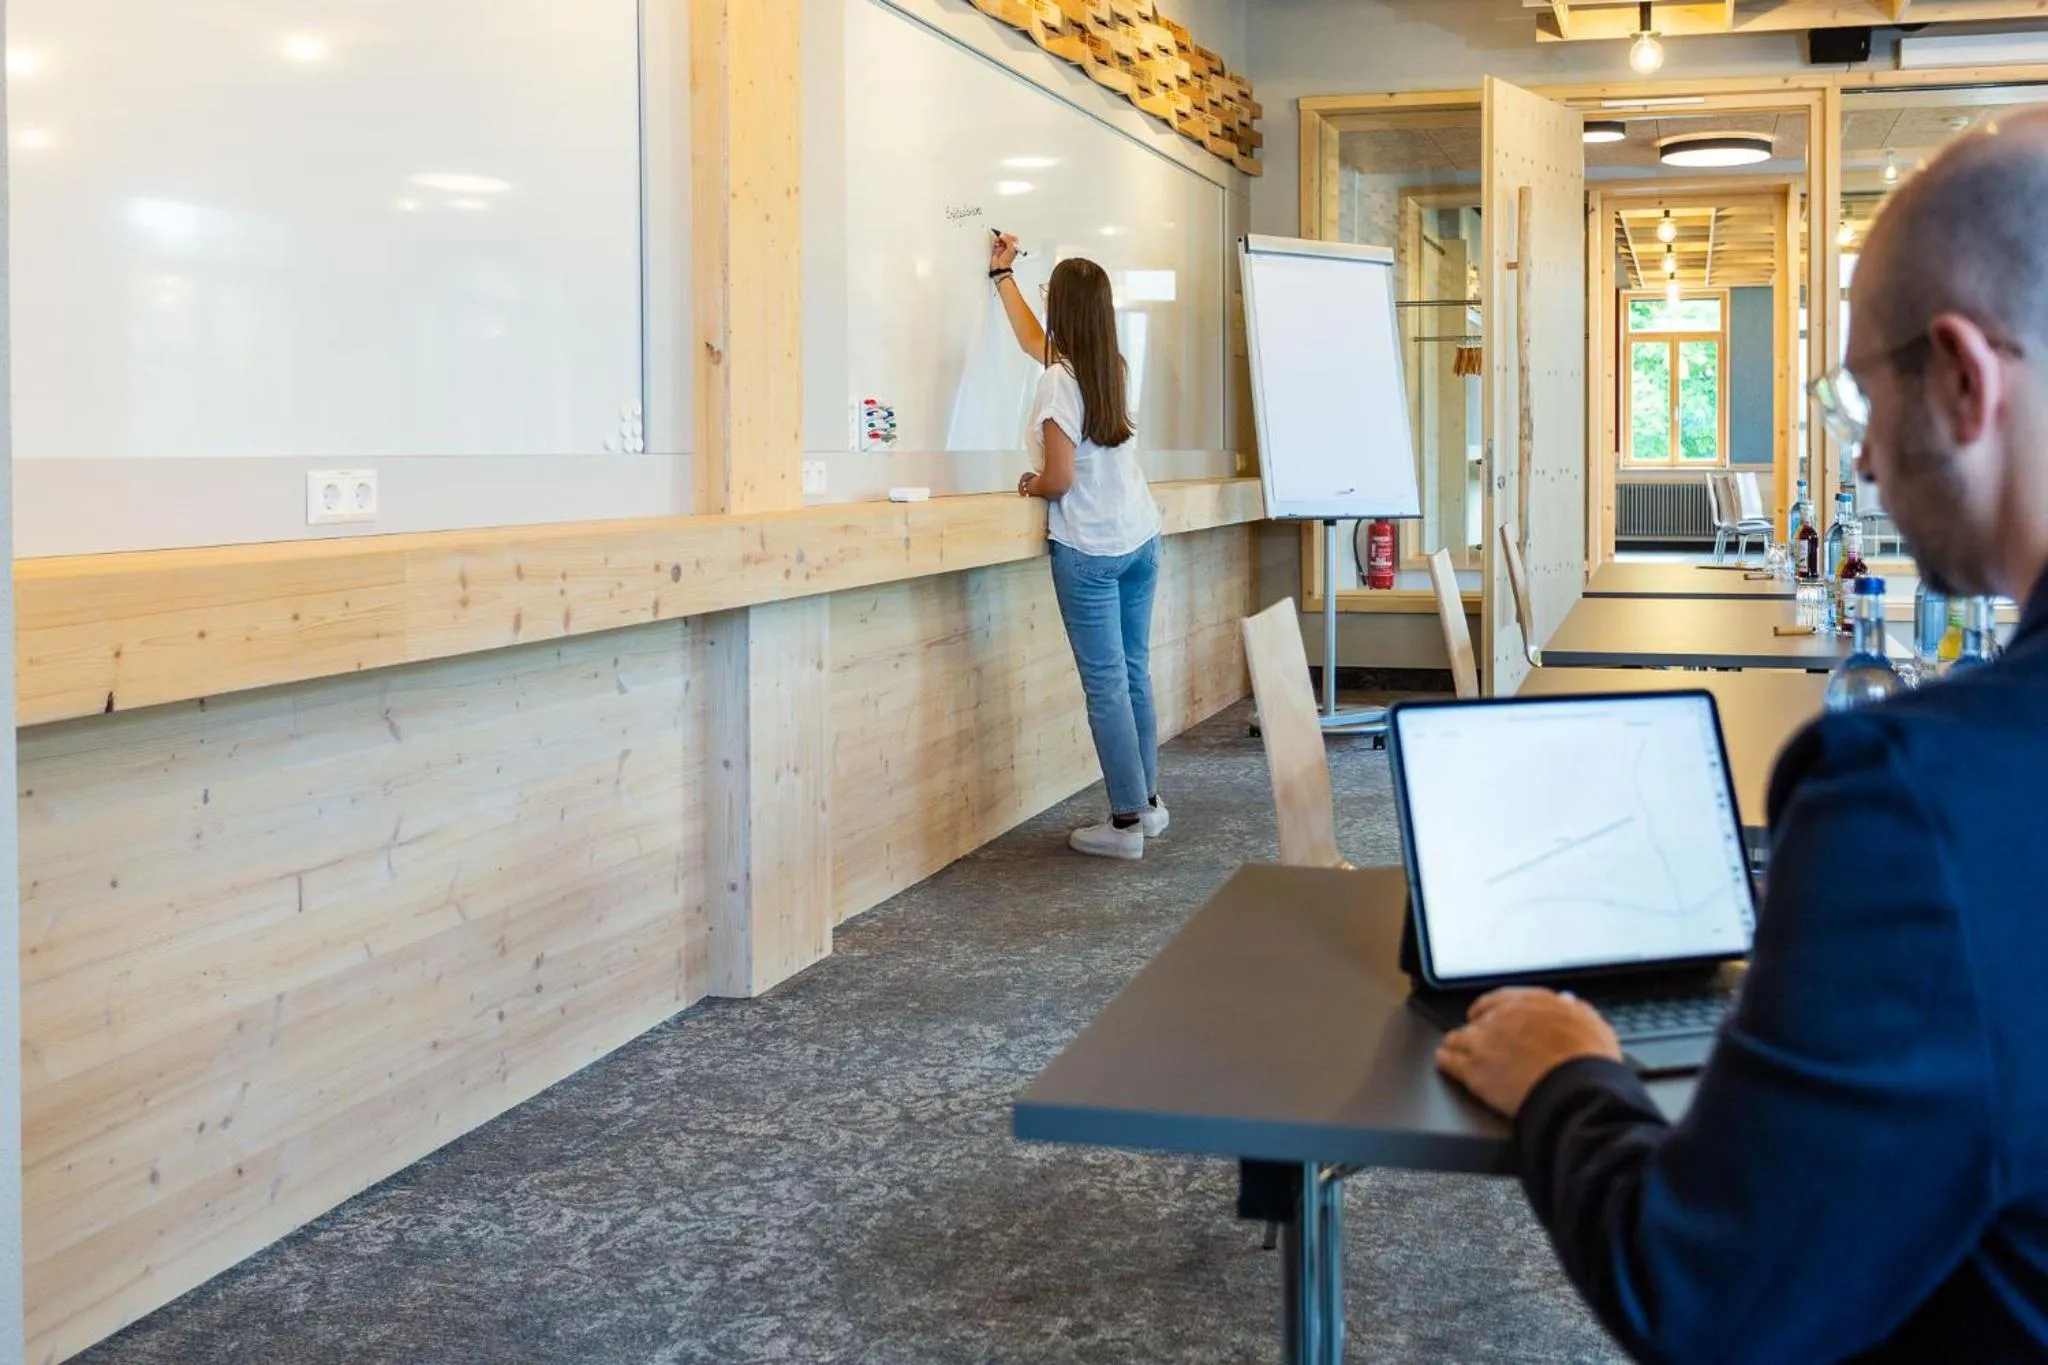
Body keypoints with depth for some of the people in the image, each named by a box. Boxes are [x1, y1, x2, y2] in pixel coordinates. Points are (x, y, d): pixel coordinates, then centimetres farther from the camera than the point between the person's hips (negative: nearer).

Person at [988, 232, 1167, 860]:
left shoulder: (1059, 383, -15)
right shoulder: (1108, 367, 9)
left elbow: (1059, 479, -17)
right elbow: (1034, 340, 28)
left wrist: (1029, 485, 5)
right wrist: (1002, 275, 39)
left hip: (1090, 551, -8)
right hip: (1140, 538, 8)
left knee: (1105, 684, -3)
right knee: (1134, 673, 15)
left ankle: (1127, 821, 0)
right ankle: (1147, 801, 23)